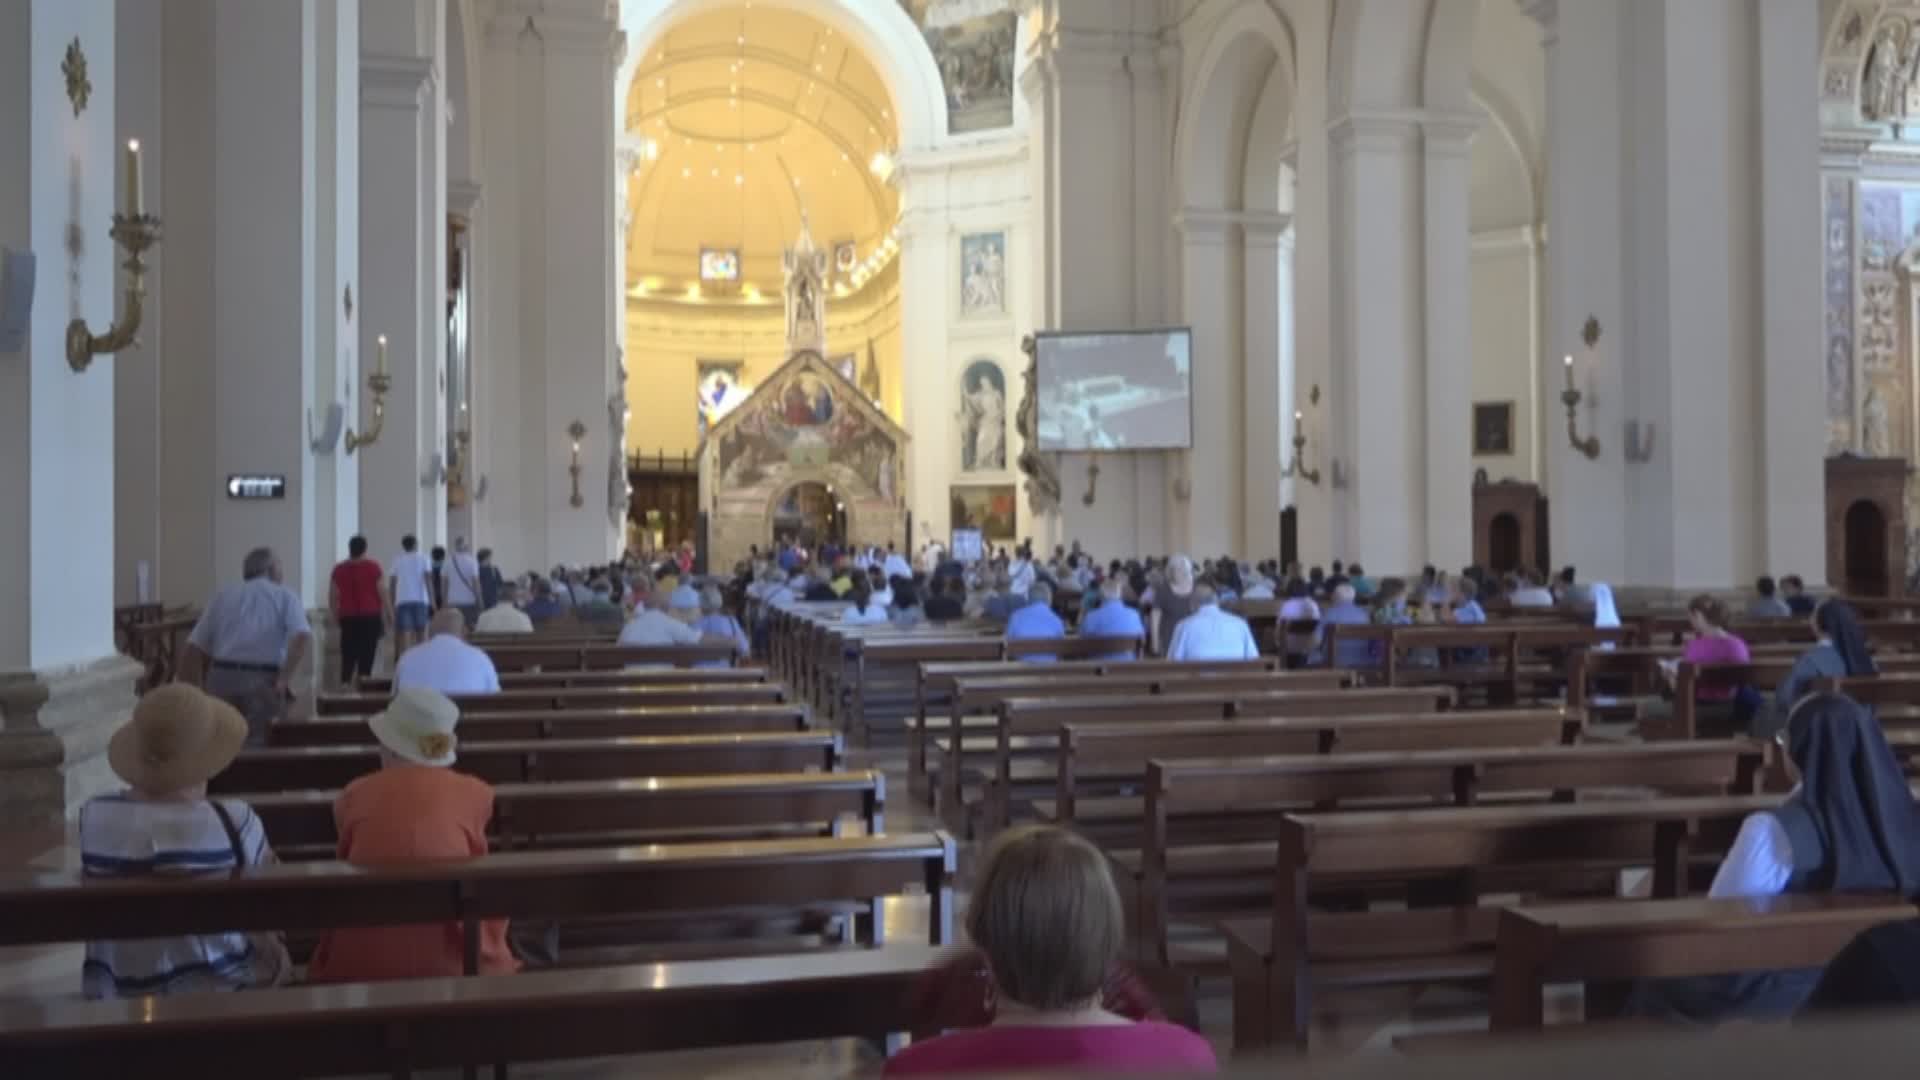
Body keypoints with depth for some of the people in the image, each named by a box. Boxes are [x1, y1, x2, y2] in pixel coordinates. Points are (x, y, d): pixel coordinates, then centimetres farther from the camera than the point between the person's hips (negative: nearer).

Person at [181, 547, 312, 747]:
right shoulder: (285, 596, 11)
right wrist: (285, 679, -11)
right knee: (254, 747, -1)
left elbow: (195, 648, 12)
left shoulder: (223, 596, 20)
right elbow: (303, 637, -10)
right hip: (264, 682, -3)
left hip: (222, 678, 3)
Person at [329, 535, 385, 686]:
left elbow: (332, 596, 4)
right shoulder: (373, 567, -2)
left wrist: (335, 617, 13)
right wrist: (384, 617, 5)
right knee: (367, 654, 0)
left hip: (347, 617, 2)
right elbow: (381, 593, -3)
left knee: (348, 654, 7)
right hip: (370, 616, -2)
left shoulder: (339, 568, 5)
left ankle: (345, 682, -7)